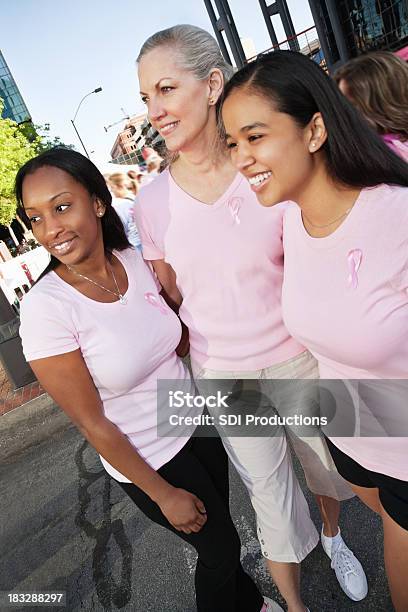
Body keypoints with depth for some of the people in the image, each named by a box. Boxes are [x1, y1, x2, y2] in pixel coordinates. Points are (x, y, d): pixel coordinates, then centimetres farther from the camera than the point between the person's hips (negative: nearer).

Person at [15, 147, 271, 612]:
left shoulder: (135, 260, -12)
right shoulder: (44, 309, -26)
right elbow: (92, 422, -19)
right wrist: (163, 494, -11)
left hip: (194, 423, 5)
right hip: (145, 461, -4)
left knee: (219, 524, 27)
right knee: (220, 547, 18)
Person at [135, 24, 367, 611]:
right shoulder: (152, 202, -9)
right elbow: (171, 295, 3)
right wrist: (199, 354, 7)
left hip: (298, 355, 1)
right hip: (222, 375, 0)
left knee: (326, 459, 24)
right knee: (269, 492, 15)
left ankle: (333, 536, 62)